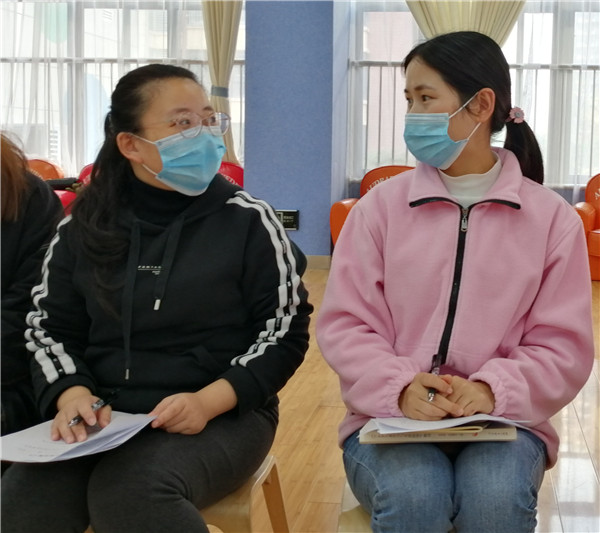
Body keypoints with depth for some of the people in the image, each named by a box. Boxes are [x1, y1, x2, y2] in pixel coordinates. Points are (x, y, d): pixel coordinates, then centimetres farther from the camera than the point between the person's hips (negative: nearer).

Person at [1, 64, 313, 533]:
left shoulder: (248, 221, -2)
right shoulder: (85, 225, 7)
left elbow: (285, 333, -2)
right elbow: (49, 328, 11)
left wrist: (208, 401, -17)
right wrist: (72, 394, -11)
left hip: (223, 415, -2)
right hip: (103, 417, 3)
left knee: (129, 492, -34)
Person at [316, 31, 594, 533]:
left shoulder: (552, 216, 2)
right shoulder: (380, 205, 3)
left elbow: (565, 347, 0)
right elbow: (343, 325, 0)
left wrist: (492, 389, -19)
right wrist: (399, 388, -19)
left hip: (502, 420, 0)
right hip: (389, 417, 0)